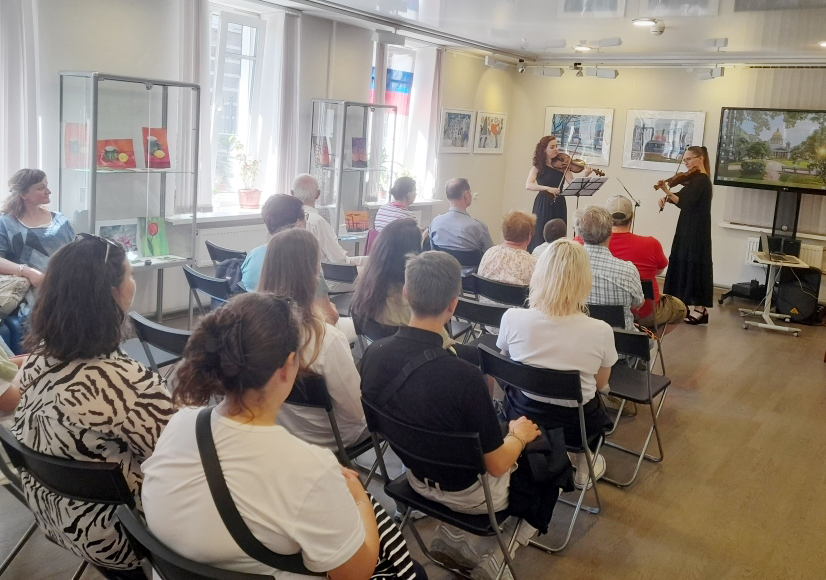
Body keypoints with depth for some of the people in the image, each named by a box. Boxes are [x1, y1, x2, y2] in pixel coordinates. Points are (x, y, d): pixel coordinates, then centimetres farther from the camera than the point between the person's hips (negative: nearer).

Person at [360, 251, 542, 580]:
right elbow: (497, 465, -22)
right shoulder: (464, 376, -35)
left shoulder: (374, 353, -18)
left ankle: (450, 536, 23)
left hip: (416, 475, 5)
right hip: (467, 493, -5)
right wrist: (519, 435, 0)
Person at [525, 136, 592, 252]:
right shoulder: (538, 167, -1)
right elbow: (528, 185, -16)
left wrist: (583, 176, -26)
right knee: (540, 238, -3)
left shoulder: (562, 165, 4)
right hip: (543, 205, -2)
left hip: (559, 205, 2)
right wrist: (547, 188, -28)